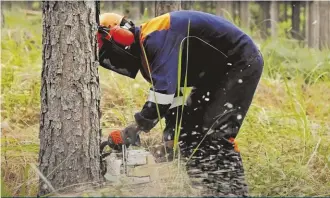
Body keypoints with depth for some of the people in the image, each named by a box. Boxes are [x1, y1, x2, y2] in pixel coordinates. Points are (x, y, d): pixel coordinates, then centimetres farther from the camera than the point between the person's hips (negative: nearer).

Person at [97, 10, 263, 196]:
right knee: (187, 130, 6)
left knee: (216, 134, -18)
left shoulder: (156, 37, -24)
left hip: (242, 62, -10)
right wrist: (171, 138, 1)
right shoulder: (145, 52, 7)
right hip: (217, 71, 10)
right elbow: (174, 93, 9)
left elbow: (163, 88, -34)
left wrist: (137, 127, -32)